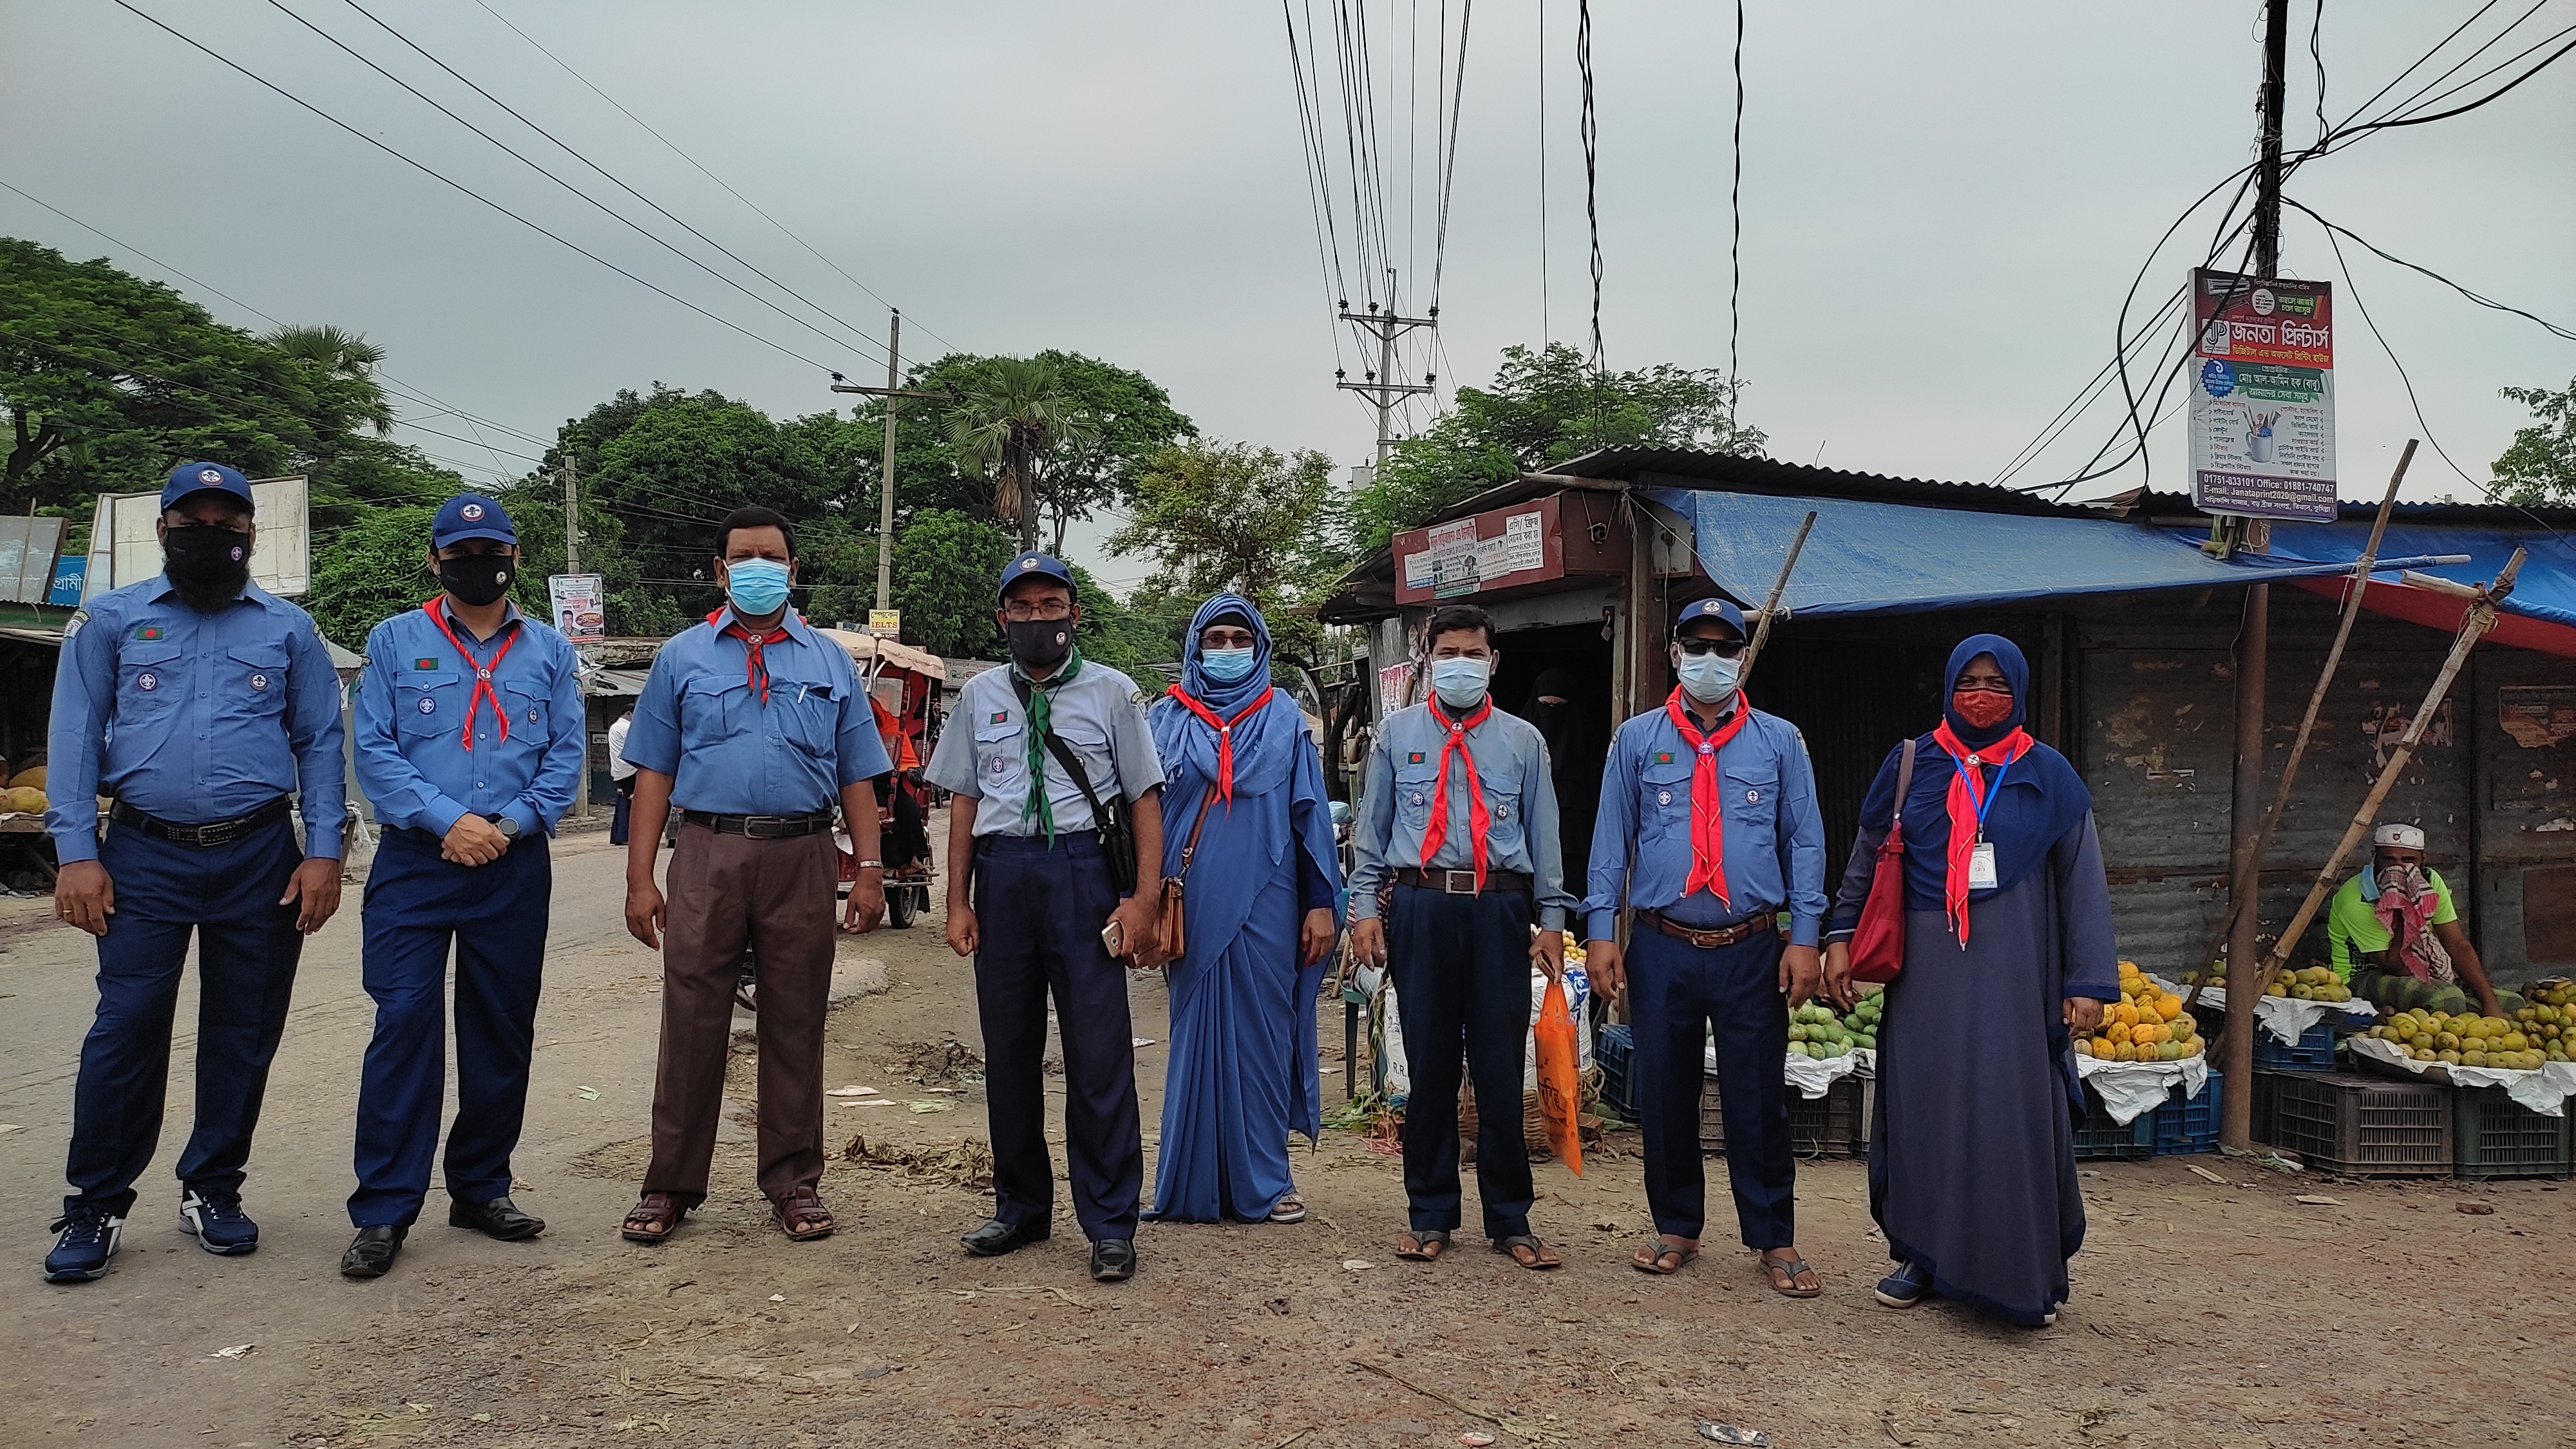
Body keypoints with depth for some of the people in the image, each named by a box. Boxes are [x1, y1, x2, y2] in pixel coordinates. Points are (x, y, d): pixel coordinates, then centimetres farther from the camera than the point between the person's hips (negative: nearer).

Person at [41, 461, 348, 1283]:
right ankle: (95, 1205, 9)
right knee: (126, 1028, -4)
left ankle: (213, 1188, 22)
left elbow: (320, 744, 7)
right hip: (145, 856, -1)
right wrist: (76, 854, -6)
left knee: (244, 1030, 7)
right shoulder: (112, 620, 8)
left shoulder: (288, 629, 9)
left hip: (260, 859, 1)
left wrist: (323, 852, -3)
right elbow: (75, 738, 3)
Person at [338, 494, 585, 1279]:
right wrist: (448, 821, -14)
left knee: (503, 1031, 8)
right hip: (415, 863, -2)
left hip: (516, 868, 3)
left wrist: (511, 824, -10)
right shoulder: (396, 641, 6)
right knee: (404, 1024, -8)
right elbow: (373, 749, -3)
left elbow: (566, 755, 5)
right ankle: (384, 1209, -1)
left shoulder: (549, 651, 12)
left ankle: (481, 1188, 21)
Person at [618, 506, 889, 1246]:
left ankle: (793, 1183, 17)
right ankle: (671, 1184, 14)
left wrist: (869, 870, 1)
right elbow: (654, 774, 6)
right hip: (708, 854, 0)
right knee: (692, 1023, 2)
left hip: (802, 859, 1)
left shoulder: (829, 662, 13)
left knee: (796, 1025, 7)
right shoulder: (682, 657, 10)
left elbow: (856, 777, 11)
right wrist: (640, 878, -1)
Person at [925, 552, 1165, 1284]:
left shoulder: (1110, 692, 5)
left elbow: (1145, 798, 3)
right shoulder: (980, 695, 14)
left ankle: (1110, 1223, 4)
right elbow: (965, 802, 15)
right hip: (1001, 874, 4)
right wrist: (958, 902, 9)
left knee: (1099, 1052, -5)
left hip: (1083, 872, -3)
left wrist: (1143, 897, -6)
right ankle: (1021, 1207, 24)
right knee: (1008, 1050, 10)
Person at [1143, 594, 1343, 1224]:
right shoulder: (1167, 719, 8)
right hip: (1193, 906, 0)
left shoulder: (1284, 719, 8)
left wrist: (1322, 904, -1)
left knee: (1261, 1033, 3)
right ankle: (1193, 1183, 13)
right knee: (1197, 1034, 4)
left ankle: (1263, 1181, 13)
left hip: (1265, 905, 0)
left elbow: (1312, 812, 5)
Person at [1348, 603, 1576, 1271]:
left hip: (1500, 910, 0)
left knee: (1502, 1067, 1)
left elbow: (1543, 834, 10)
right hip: (1420, 908, 0)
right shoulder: (1396, 734, 12)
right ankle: (1429, 1213, 18)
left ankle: (1510, 1219, 13)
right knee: (1429, 1065, 5)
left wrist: (1552, 918, 4)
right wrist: (1364, 907, 3)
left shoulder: (1523, 740, 12)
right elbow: (1372, 828, 12)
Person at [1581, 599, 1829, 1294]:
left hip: (1752, 950, -1)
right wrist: (1600, 931, -2)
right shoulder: (1637, 739, 7)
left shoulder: (1780, 740, 7)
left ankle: (1774, 1240, 16)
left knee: (1757, 1098, 4)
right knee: (1664, 1094, 8)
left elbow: (1805, 843, 6)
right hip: (1661, 949, 1)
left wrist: (1806, 938, -2)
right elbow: (1610, 840, 6)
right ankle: (1676, 1228, 24)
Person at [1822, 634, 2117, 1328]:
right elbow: (1865, 856, 14)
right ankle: (1924, 1254, 19)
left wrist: (2089, 982, -3)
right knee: (1924, 1105, 5)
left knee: (2015, 1110, -1)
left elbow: (2083, 883, 3)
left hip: (2014, 971, -1)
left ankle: (2028, 1272, 13)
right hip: (1927, 966, 2)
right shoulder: (1912, 765, 7)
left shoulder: (2048, 775, 4)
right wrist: (1841, 936, 6)